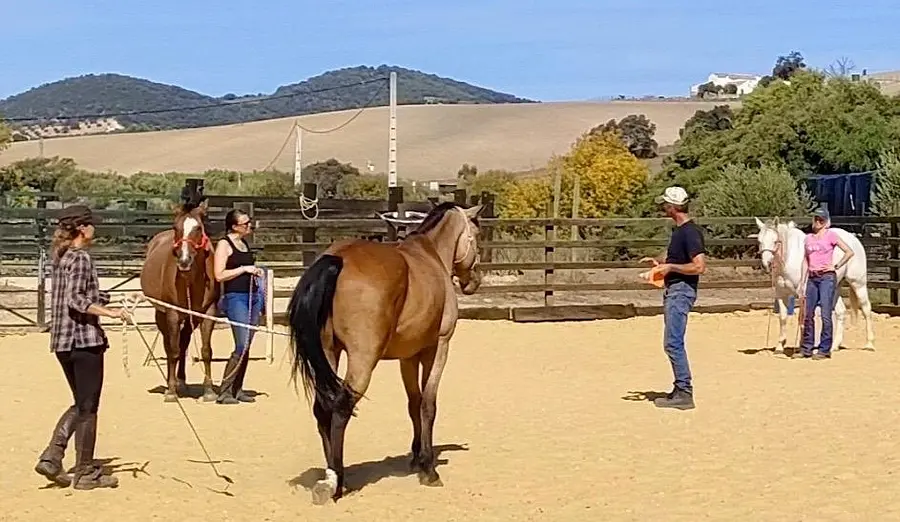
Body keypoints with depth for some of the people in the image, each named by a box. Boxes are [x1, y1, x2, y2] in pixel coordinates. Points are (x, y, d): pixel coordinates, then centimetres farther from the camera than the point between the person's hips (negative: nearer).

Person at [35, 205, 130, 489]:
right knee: (88, 408, 1)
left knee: (81, 404, 18)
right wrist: (110, 312, -23)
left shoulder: (61, 257, 14)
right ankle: (85, 472, 8)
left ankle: (51, 457, 9)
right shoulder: (81, 258, -13)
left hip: (63, 341, 9)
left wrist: (109, 302, 24)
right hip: (84, 339, -9)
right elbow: (76, 301, -22)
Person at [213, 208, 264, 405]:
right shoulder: (224, 244, -8)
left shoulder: (245, 243, 16)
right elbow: (219, 275, -16)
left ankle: (237, 390, 15)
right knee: (242, 346, -14)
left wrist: (256, 271, 14)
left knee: (246, 346, 8)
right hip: (236, 298, -8)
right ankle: (224, 392, -6)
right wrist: (244, 269, -16)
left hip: (253, 296, 8)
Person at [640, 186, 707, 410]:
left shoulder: (690, 232, -17)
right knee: (674, 342, 14)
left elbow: (699, 266, -24)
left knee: (673, 342, -10)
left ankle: (684, 393, -6)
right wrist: (660, 264, 14)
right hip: (673, 290, 11)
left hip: (681, 291, -11)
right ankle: (681, 389, 21)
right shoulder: (679, 230, 14)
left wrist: (670, 267, -19)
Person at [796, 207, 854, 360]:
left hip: (827, 278, -5)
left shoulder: (831, 235, -2)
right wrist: (802, 283, 10)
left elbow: (849, 252, -5)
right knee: (808, 315, 7)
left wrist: (836, 267, -6)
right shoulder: (808, 238, 13)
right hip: (812, 278, 6)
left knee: (826, 315, -6)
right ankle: (806, 349, 16)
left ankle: (824, 350, 0)